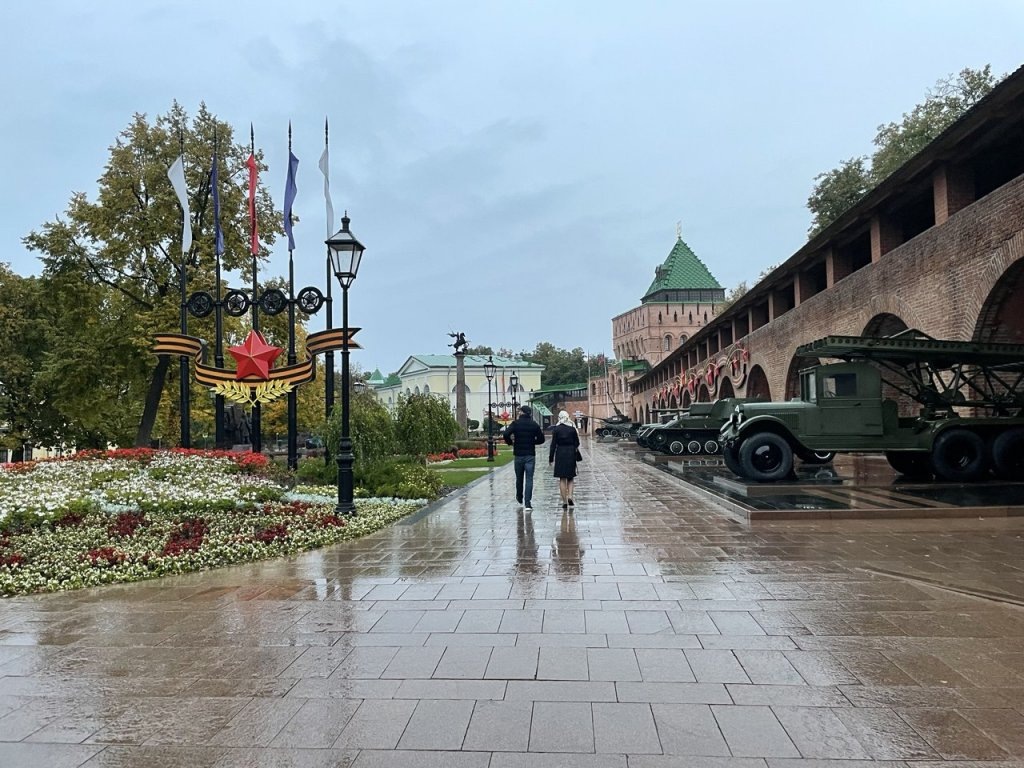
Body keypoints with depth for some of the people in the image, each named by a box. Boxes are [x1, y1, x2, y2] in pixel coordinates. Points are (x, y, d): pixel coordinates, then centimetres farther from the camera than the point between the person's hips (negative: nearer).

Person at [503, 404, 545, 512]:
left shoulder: (515, 423, -4)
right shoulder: (534, 424, 1)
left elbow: (506, 434, -18)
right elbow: (541, 439, 4)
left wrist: (510, 442, 1)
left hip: (518, 455, 0)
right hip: (530, 455, 0)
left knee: (519, 478, 17)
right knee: (529, 479, -2)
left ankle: (519, 498, 37)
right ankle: (527, 504, -10)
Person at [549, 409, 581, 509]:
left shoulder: (556, 429, -5)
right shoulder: (573, 428, 0)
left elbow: (553, 444, -5)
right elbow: (577, 443, 2)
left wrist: (551, 458, -1)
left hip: (560, 454, -1)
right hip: (571, 453, 1)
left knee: (562, 479, 5)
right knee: (570, 477, 13)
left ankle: (564, 502, 3)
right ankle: (570, 497, -6)